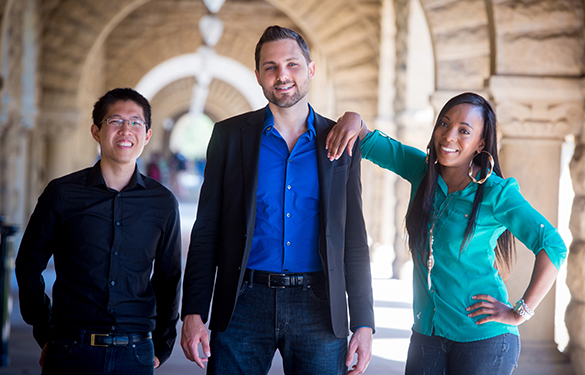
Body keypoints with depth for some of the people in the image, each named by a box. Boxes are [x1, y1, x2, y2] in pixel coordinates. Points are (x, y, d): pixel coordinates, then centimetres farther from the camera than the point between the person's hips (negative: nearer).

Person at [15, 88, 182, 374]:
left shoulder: (163, 203, 4)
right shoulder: (62, 194, 0)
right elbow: (28, 266, 8)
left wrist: (161, 346, 11)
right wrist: (45, 336, 5)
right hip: (71, 351, -1)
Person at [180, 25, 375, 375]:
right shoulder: (230, 135, 6)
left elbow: (354, 238, 8)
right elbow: (207, 231, 4)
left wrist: (363, 323, 1)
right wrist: (193, 314, -5)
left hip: (318, 307, 1)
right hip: (244, 304, 0)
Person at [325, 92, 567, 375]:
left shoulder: (496, 194, -12)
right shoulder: (423, 171, 4)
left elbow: (553, 247, -14)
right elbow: (370, 143, 9)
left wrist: (520, 313, -13)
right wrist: (354, 120, -13)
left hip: (483, 340, -5)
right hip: (426, 333, 5)